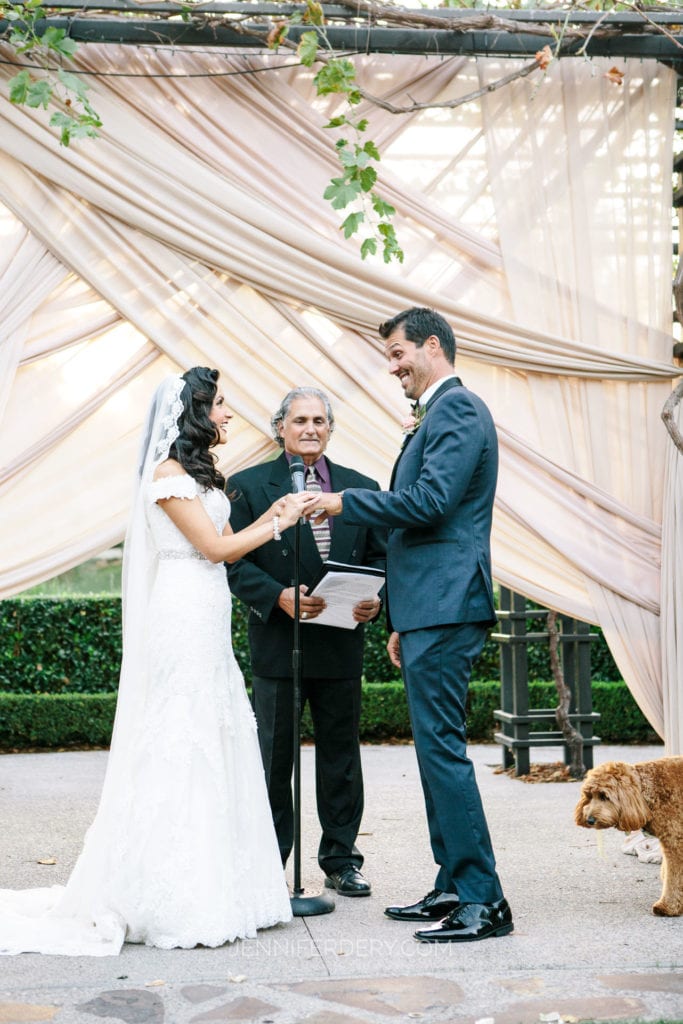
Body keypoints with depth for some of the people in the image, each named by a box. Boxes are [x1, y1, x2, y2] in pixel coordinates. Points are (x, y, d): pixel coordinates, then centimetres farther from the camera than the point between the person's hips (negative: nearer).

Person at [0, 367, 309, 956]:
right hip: (183, 619, -9)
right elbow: (215, 548, -12)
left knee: (218, 743, 8)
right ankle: (180, 904, 0)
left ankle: (213, 890, 14)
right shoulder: (168, 473, -10)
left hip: (208, 625, 9)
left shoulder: (200, 475, 19)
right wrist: (279, 524, -2)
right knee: (182, 747, -6)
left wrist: (272, 513, 8)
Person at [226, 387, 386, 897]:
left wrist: (376, 598, -11)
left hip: (342, 645, 3)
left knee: (341, 755, 10)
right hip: (277, 645, -3)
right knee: (274, 759, 4)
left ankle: (342, 859, 21)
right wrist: (281, 597, -20)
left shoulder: (361, 487, 10)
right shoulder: (248, 486, 1)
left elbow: (381, 557, 10)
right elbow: (236, 562, -5)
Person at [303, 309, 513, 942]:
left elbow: (429, 502, -22)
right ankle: (453, 889, 18)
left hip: (445, 608, -11)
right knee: (435, 748, 12)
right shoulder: (436, 416, 23)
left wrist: (345, 503, -11)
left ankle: (482, 900, -7)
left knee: (441, 747, -11)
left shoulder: (458, 408, -9)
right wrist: (401, 623, 24)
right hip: (428, 611, 11)